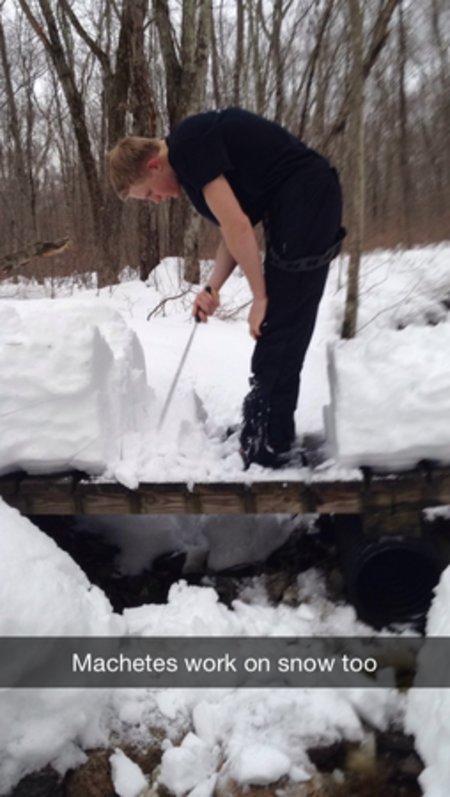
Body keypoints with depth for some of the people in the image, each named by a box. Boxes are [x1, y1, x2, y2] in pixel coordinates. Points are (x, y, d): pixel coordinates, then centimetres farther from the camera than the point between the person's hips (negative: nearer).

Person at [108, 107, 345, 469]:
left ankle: (264, 451, 3)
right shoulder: (191, 152, 16)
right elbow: (235, 228, 18)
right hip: (298, 206, 10)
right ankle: (269, 436, 25)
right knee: (281, 328, 13)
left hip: (307, 201, -10)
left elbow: (237, 226, -19)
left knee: (278, 327, -7)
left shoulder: (187, 145, -13)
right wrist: (213, 288, 8)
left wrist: (260, 297, -12)